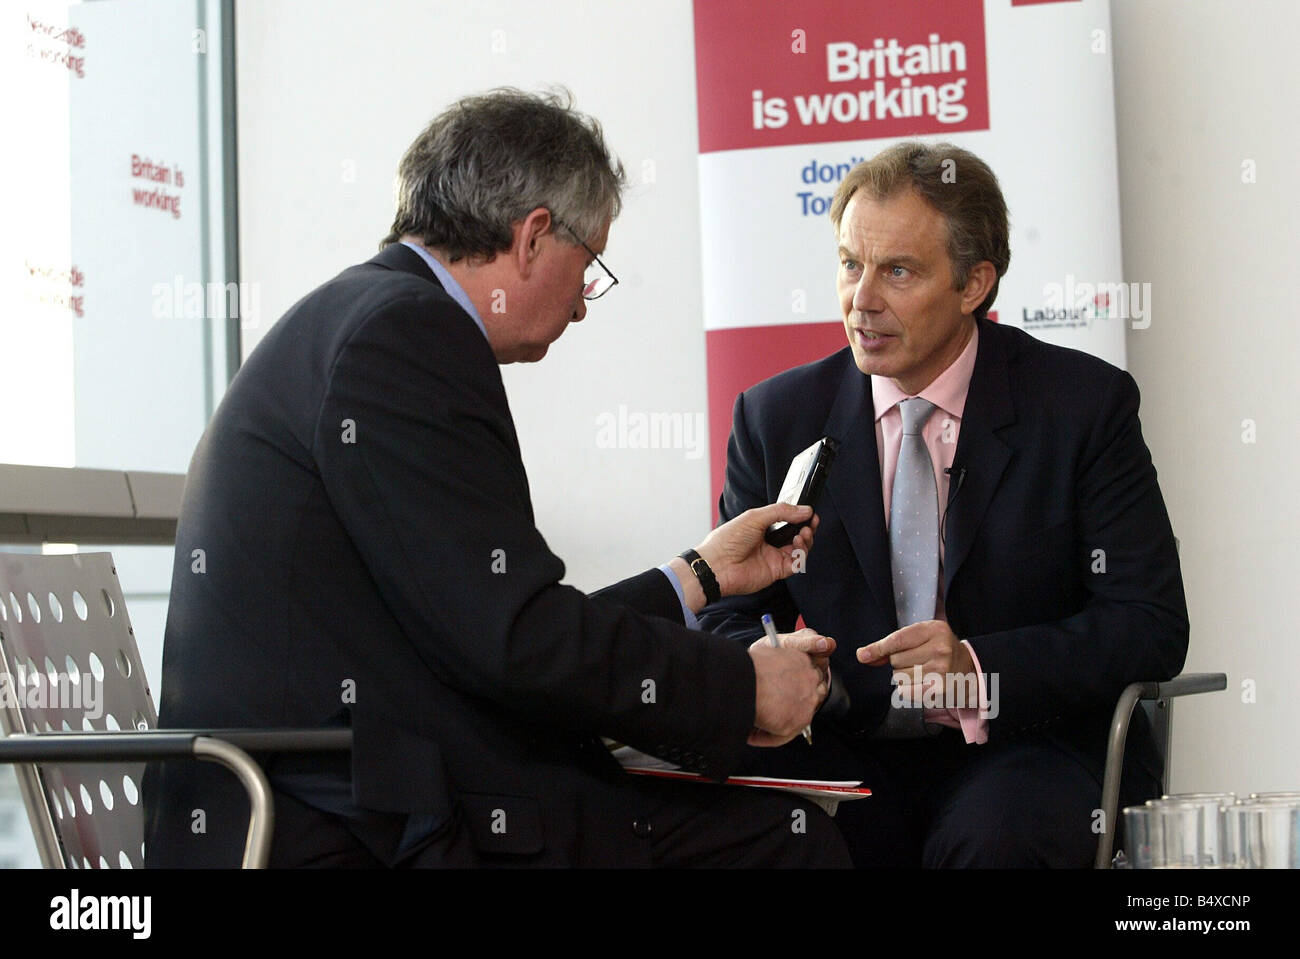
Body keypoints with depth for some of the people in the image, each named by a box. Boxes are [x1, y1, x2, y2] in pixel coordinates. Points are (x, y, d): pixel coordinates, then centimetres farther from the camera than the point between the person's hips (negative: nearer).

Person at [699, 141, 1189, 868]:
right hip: (850, 759, 2)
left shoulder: (1086, 404, -3)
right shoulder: (778, 418, 5)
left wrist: (979, 669, -23)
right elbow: (731, 617, 6)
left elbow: (1152, 626, -7)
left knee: (992, 836, -35)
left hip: (1032, 751, -1)